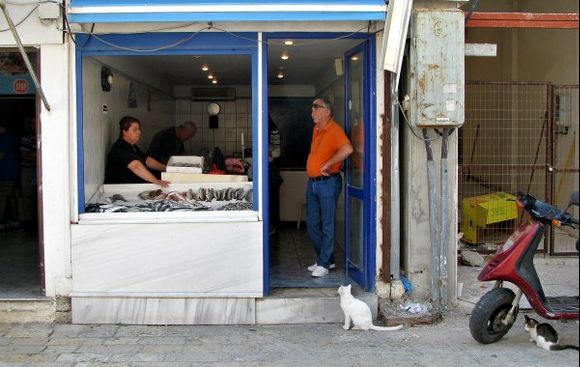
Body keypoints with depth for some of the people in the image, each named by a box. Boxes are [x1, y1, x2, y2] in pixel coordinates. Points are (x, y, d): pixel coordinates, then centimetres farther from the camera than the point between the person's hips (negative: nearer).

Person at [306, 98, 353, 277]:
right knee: (312, 224, 13)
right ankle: (325, 258, 26)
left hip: (328, 182, -9)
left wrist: (328, 164, -24)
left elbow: (347, 149, -31)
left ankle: (324, 264, 7)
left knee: (327, 225, 0)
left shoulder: (334, 129, -13)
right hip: (312, 182, 9)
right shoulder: (316, 129, 14)